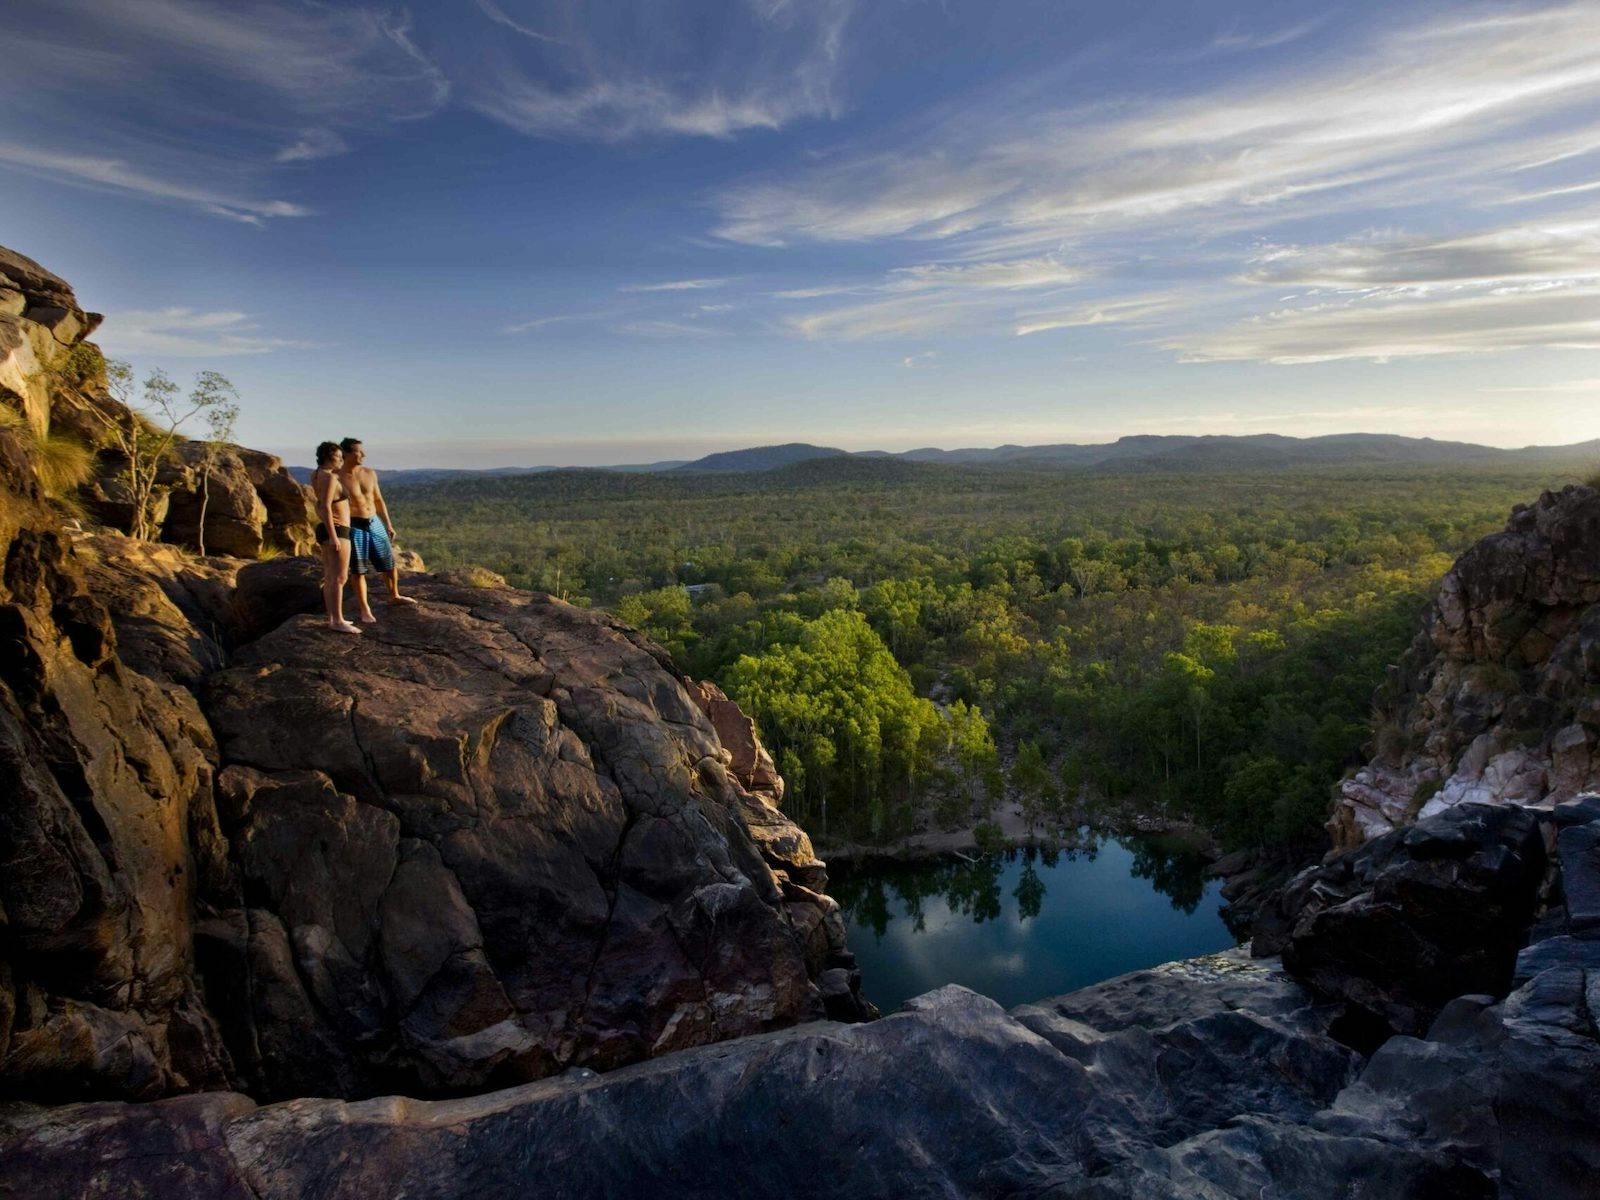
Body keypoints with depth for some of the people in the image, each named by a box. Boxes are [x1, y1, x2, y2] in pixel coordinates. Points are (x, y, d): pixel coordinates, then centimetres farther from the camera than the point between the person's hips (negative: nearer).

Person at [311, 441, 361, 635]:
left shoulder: (318, 476, 10)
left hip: (327, 530, 10)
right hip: (336, 531, -10)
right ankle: (337, 621, -11)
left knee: (330, 577, 12)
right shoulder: (329, 478, -18)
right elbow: (325, 507, -25)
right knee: (339, 578, -10)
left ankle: (332, 618, 16)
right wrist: (333, 536, -27)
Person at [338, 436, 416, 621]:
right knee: (359, 570, 3)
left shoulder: (370, 473, 5)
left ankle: (394, 596, 34)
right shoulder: (338, 478, -11)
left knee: (389, 562, 13)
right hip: (355, 527, -5)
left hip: (375, 523, 5)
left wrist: (388, 524, 15)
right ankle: (363, 609, 14)